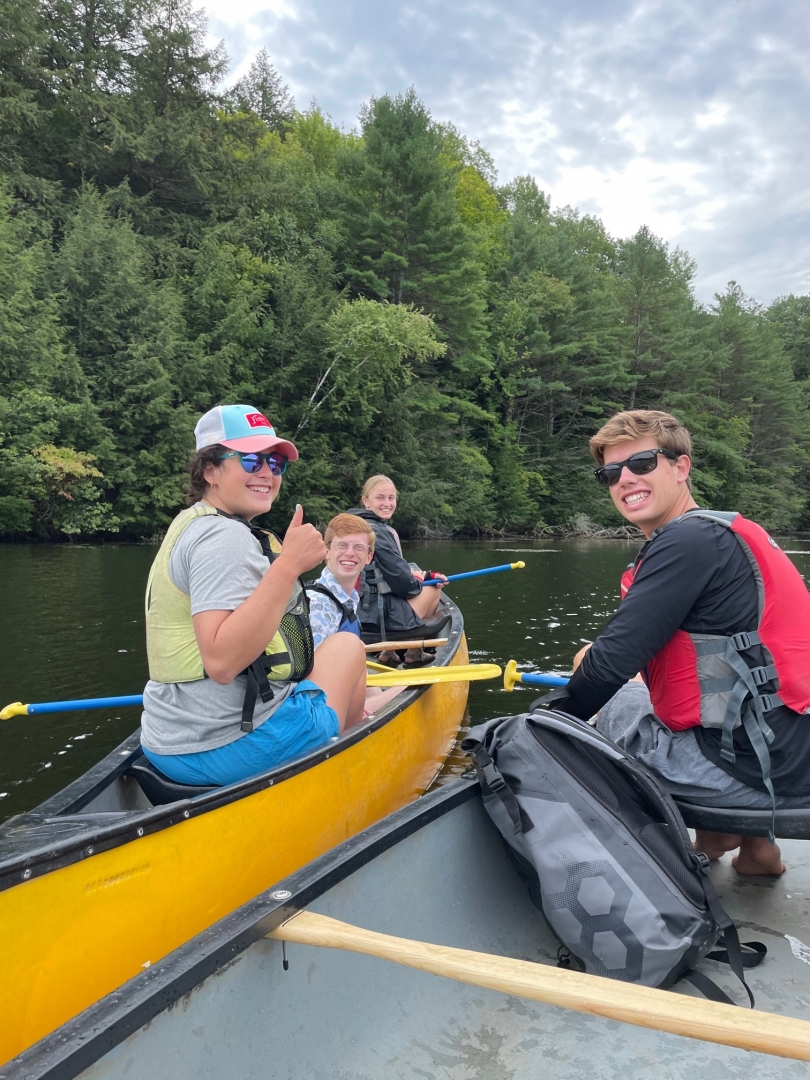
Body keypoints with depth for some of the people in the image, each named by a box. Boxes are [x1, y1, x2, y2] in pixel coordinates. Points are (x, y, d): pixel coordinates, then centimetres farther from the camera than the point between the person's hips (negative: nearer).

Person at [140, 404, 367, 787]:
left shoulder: (189, 526, 13)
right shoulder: (225, 536, -18)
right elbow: (221, 662, -30)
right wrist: (288, 566, -31)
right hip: (232, 750, -10)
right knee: (348, 645, 11)